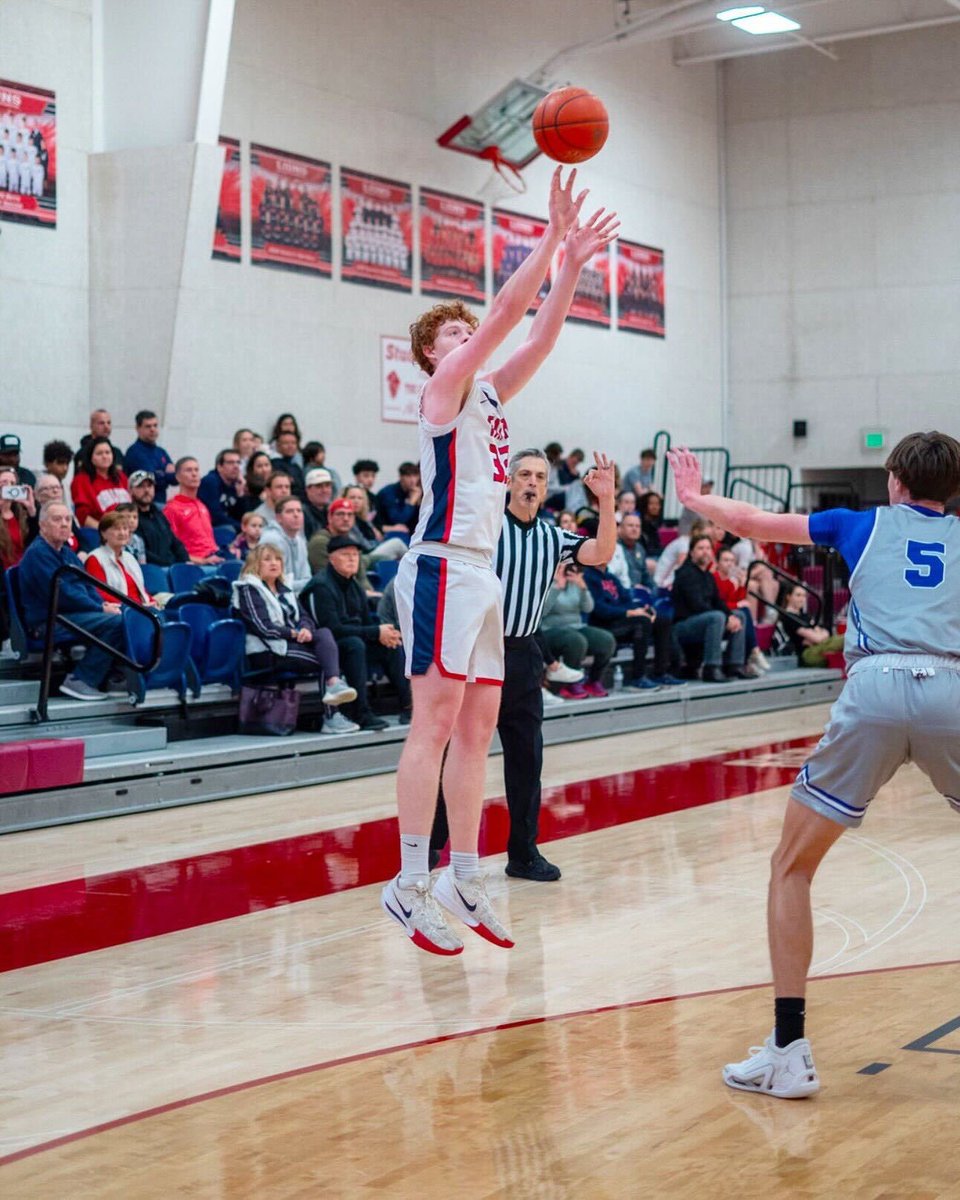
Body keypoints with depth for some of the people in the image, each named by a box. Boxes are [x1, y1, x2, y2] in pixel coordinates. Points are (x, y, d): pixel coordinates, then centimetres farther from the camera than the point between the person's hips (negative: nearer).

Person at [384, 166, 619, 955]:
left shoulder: (488, 396, 19)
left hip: (483, 574, 9)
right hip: (442, 568, -9)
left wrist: (574, 263, 7)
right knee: (436, 721, -12)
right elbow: (508, 310, -11)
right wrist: (555, 231, -9)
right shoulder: (443, 388, -3)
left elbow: (539, 334, 16)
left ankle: (465, 882, 14)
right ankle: (410, 886, -11)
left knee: (477, 727, 8)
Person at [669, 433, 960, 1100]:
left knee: (792, 867, 11)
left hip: (876, 689, -1)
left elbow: (750, 522, 30)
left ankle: (790, 1053, 4)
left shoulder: (862, 526, 22)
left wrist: (694, 496, 48)